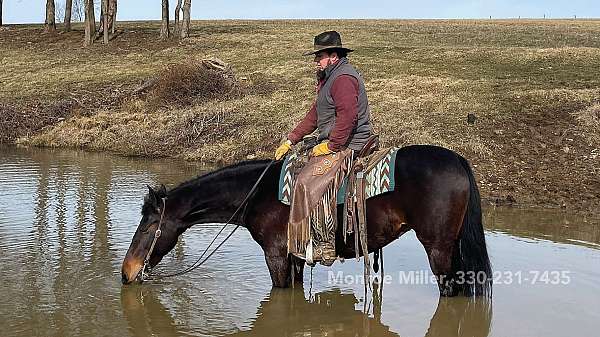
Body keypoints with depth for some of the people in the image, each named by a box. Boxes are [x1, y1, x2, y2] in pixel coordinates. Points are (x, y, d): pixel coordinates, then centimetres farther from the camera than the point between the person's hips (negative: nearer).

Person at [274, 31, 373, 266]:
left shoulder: (343, 78, -15)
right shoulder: (329, 77, 20)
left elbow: (347, 117, -26)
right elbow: (314, 115, 22)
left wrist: (329, 146, -20)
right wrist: (290, 141, 16)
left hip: (347, 146, -11)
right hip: (332, 143, 11)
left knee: (310, 182, -23)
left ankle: (325, 245, -22)